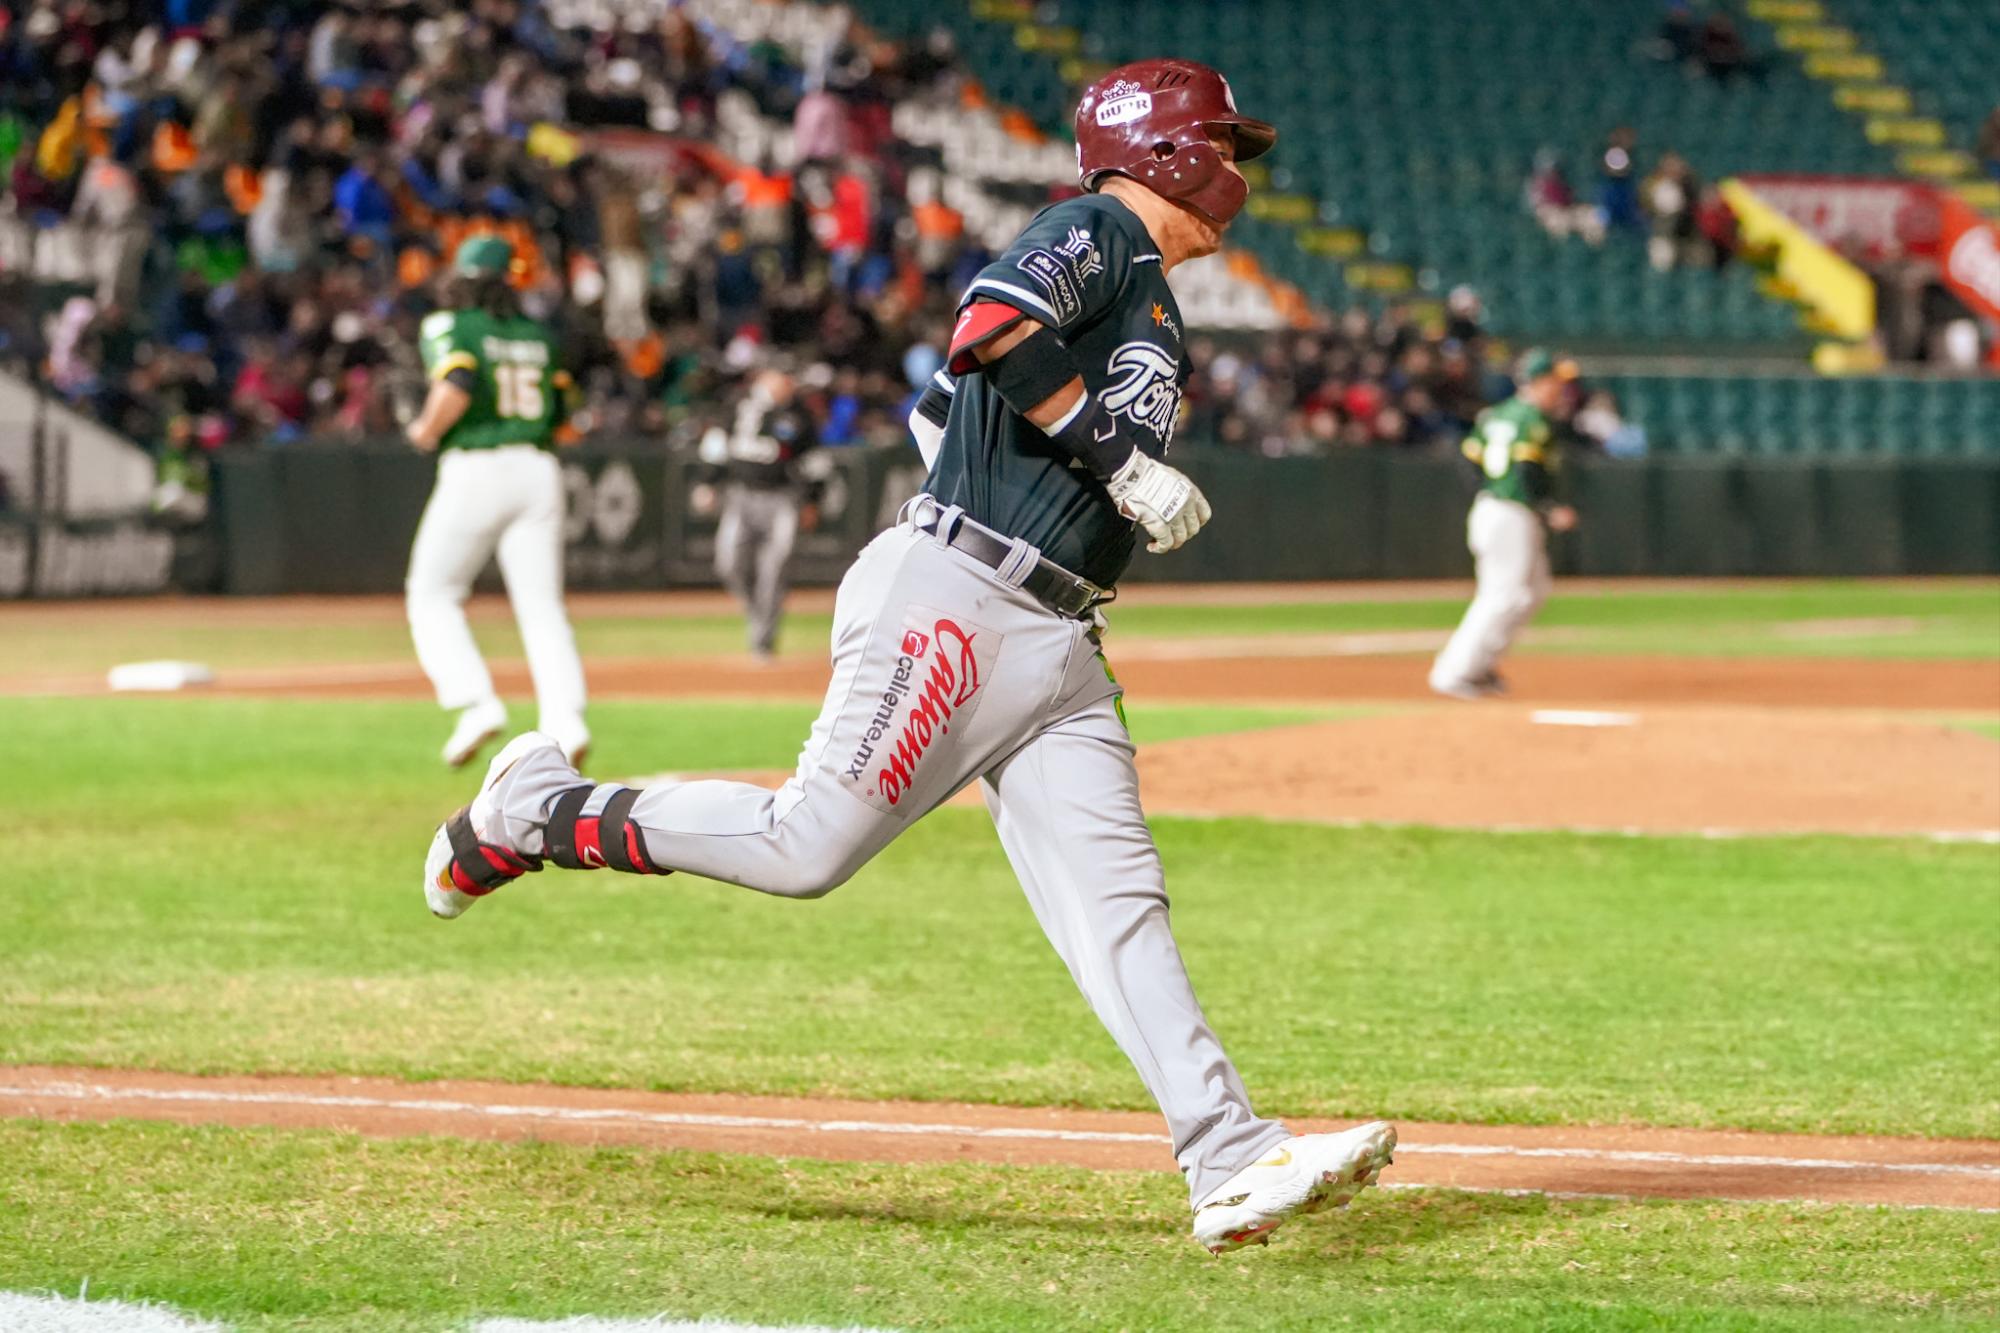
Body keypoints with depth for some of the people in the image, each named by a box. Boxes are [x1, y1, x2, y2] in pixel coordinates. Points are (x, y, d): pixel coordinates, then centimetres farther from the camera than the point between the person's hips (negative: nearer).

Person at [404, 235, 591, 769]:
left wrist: (427, 430, -4)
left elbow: (457, 385, -20)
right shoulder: (539, 336, 14)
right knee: (541, 601, 1)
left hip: (475, 469, -4)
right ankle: (565, 720, -16)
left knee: (432, 595, 8)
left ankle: (475, 702, -10)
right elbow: (560, 412, 13)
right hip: (539, 472, 4)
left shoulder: (449, 328, -2)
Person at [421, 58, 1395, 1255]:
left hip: (1059, 647, 9)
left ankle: (1235, 1165, -12)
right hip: (951, 598, -9)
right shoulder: (1095, 233, -3)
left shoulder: (1155, 305, 26)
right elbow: (993, 330, -22)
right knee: (811, 845, -9)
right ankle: (540, 811, 10)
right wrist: (1128, 464, -17)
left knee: (1118, 906, -2)